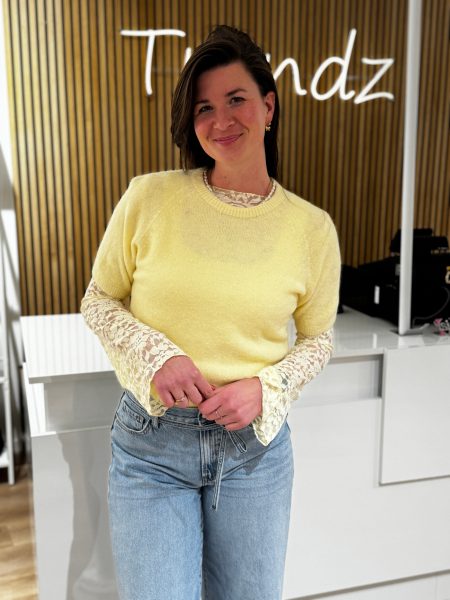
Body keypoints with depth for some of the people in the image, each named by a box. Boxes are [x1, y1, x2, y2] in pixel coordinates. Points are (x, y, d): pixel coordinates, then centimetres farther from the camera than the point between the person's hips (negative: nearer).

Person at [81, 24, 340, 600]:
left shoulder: (312, 228, -5)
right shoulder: (149, 198, -8)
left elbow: (317, 338, 8)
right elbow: (99, 301, 2)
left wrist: (267, 388, -11)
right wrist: (156, 356, -15)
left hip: (254, 444, 2)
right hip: (152, 445, -1)